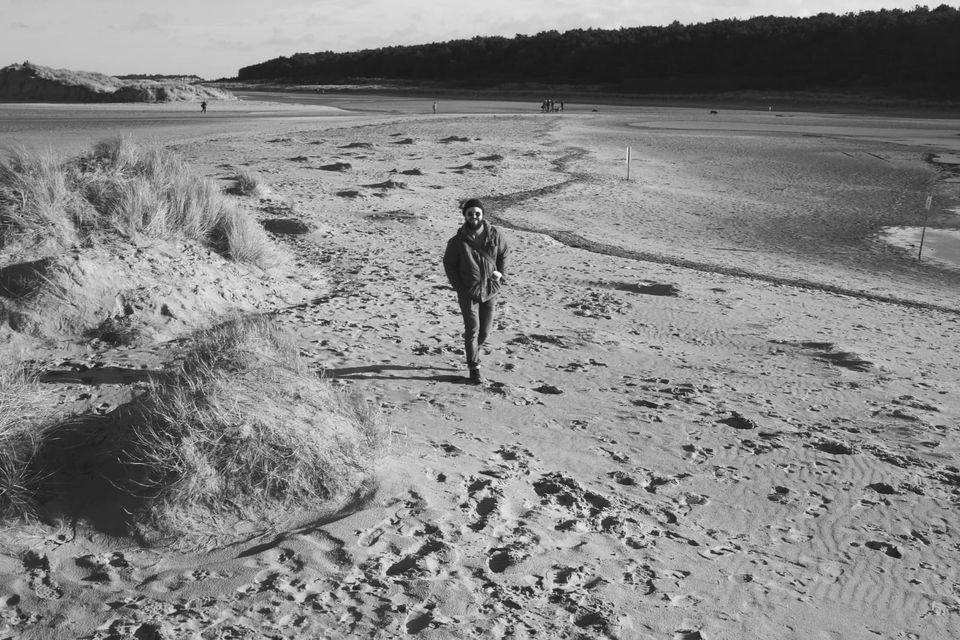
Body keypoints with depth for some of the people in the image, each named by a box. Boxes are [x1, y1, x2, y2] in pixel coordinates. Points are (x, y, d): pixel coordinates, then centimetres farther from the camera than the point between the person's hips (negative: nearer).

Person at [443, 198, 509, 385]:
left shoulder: (495, 235, -3)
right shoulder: (457, 241, -9)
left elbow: (503, 254, 13)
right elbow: (449, 264, 2)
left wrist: (501, 274, 2)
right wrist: (458, 286, -5)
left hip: (490, 291, 3)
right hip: (468, 293, -3)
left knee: (485, 330, 11)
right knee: (472, 329, -8)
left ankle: (473, 351, 40)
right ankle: (474, 368, 2)